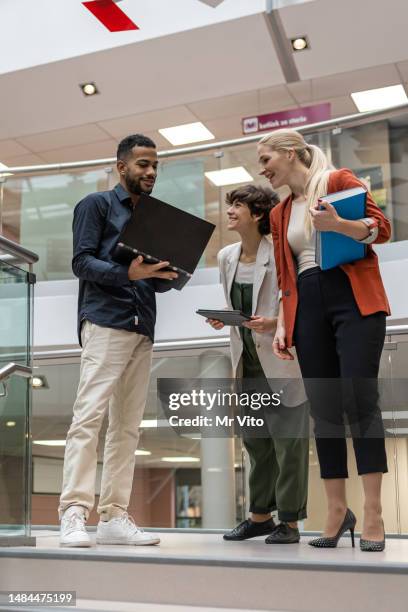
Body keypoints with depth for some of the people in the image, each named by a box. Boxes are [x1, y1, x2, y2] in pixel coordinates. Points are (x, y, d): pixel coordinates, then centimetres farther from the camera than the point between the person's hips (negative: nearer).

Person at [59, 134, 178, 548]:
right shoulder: (96, 205, 6)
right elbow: (81, 261, -6)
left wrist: (170, 276, 0)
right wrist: (128, 273, -22)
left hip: (143, 328, 7)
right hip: (105, 322, -7)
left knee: (127, 426, 1)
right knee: (89, 415, -14)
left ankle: (113, 517, 1)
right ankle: (74, 514, -15)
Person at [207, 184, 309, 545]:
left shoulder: (279, 252, -12)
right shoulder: (226, 257, 9)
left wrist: (275, 322, -26)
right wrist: (221, 320, 0)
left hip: (281, 360, -7)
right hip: (247, 362, 7)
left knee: (287, 439, 0)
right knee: (254, 439, 14)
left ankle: (290, 521, 11)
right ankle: (260, 514, 27)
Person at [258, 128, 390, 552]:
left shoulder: (338, 181, 5)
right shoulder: (279, 214, 21)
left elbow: (381, 228, -3)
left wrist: (337, 224, -21)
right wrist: (281, 324, 9)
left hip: (353, 298, -5)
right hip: (307, 307, 5)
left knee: (359, 398, -14)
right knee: (323, 408, 0)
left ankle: (373, 516, -11)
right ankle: (336, 510, 5)